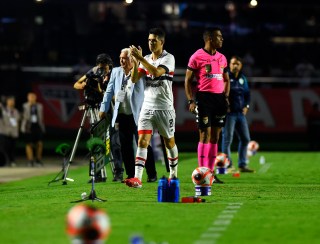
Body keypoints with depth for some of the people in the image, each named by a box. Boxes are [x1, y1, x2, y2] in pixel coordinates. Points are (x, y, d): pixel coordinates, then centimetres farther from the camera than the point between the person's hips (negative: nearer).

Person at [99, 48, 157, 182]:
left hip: (137, 115, -4)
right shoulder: (116, 72, 11)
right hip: (122, 116, 4)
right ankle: (131, 175, 14)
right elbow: (109, 91, 15)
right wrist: (104, 108, 12)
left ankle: (152, 175, 5)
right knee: (125, 147, 5)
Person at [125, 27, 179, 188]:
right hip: (147, 106, 4)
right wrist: (135, 62, -11)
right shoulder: (146, 59, 10)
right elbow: (134, 79, 3)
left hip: (164, 107, -4)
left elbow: (157, 72, -26)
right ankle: (137, 178, -18)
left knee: (169, 142, 9)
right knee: (142, 141, -10)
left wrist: (140, 58, -26)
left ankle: (174, 175, 28)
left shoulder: (168, 58, -7)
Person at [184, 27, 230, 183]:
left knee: (215, 136, 7)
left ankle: (211, 172, 12)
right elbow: (188, 80, -4)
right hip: (204, 97, -6)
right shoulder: (197, 57, -4)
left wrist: (226, 97, 9)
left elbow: (226, 80, 23)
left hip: (219, 97, 6)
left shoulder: (222, 58, 15)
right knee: (205, 135, -7)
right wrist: (191, 101, -12)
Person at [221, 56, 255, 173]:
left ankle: (242, 165, 15)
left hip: (240, 113, 7)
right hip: (228, 113, -7)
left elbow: (247, 93, 22)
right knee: (227, 139, -6)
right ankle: (227, 165, -1)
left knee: (245, 138, 7)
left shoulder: (243, 78, 14)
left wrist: (246, 106, 8)